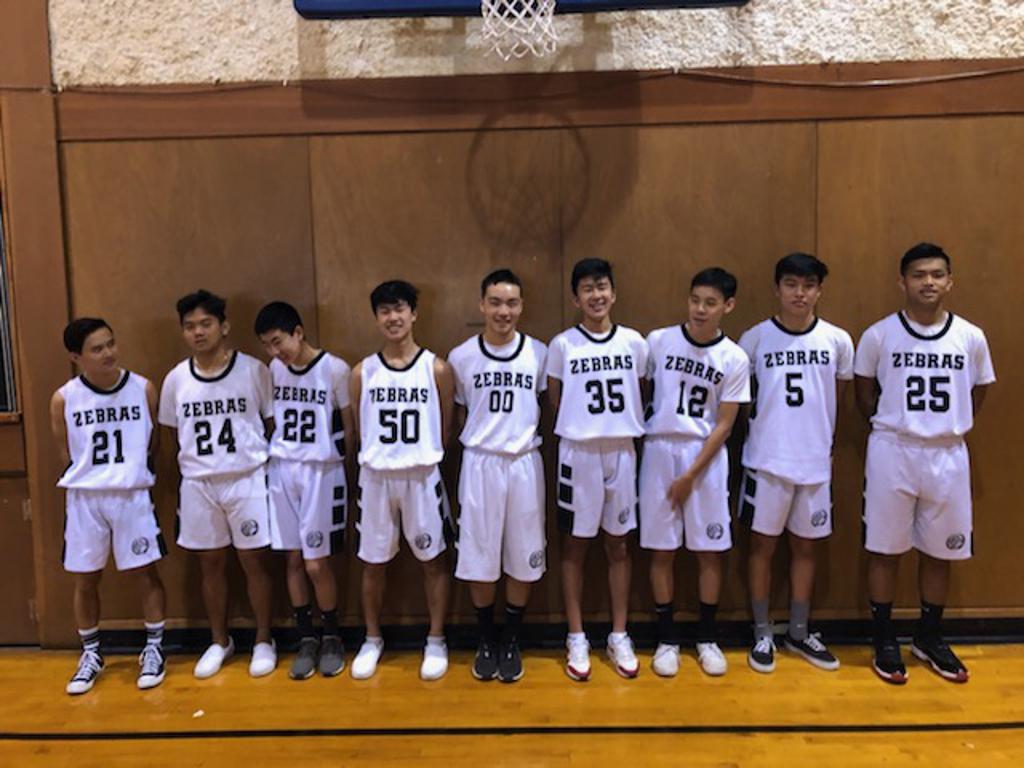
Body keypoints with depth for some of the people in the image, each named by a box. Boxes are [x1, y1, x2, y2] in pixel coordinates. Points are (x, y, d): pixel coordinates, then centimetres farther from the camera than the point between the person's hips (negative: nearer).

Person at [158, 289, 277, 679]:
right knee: (211, 563, 13)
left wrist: (265, 463, -1)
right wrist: (194, 465, 6)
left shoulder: (253, 370, -7)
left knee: (254, 560, 5)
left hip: (248, 480, -3)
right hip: (198, 485, 3)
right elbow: (176, 434, 12)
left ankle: (263, 641, 21)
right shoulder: (175, 379, 1)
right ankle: (220, 642, 29)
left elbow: (273, 424, 1)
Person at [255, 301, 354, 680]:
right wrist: (277, 455, 5)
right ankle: (306, 638, 22)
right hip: (281, 470, 4)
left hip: (321, 472, -4)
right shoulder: (273, 370, 5)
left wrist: (340, 463, 2)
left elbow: (350, 425, -3)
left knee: (316, 563, -2)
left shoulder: (335, 369, -10)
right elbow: (272, 420, 14)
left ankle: (332, 637, 19)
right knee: (293, 559, 7)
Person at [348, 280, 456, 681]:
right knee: (373, 562, 11)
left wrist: (422, 459, 4)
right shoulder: (362, 372, 0)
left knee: (434, 558, 7)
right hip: (376, 478, 2)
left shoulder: (436, 369, -4)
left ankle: (436, 641, 23)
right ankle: (372, 640, 29)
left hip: (422, 476, -1)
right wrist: (379, 459, 7)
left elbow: (444, 430, 2)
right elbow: (360, 431, 7)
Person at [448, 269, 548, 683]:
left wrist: (525, 436, 1)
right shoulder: (461, 357, -1)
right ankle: (486, 640, 25)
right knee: (479, 559, 6)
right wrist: (480, 440, 2)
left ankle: (512, 641, 25)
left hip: (525, 464, 0)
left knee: (522, 559, 8)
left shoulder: (539, 354, -1)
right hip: (479, 464, 0)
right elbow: (457, 414, 8)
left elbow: (549, 408, 8)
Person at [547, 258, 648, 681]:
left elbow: (640, 399, 11)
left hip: (622, 452, 2)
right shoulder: (562, 344, -3)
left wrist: (626, 428, 2)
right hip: (578, 452, -2)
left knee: (618, 543, 10)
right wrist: (580, 428, 1)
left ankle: (619, 637, 21)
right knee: (575, 544, 6)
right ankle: (577, 639, 17)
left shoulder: (634, 342, 3)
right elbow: (555, 403, 5)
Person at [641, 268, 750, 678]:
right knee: (661, 549, 4)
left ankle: (706, 637, 21)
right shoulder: (659, 341, -4)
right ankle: (666, 638, 17)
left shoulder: (735, 360, -4)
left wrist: (690, 475, -8)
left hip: (707, 456, 0)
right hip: (659, 450, 0)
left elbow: (723, 426, -3)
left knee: (710, 549, 5)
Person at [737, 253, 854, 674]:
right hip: (766, 461, -2)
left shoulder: (838, 340, 0)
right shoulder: (755, 338, -5)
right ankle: (762, 633, 21)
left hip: (816, 462, 2)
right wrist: (760, 430, 2)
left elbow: (838, 395, 12)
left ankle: (799, 632, 29)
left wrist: (821, 438, 12)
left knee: (806, 546, 13)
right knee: (763, 544, 6)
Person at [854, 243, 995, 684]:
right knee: (885, 550, 5)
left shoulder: (972, 338, -1)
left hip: (948, 455, 3)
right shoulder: (878, 335, -7)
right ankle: (884, 641, 20)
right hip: (892, 452, -2)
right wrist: (891, 428, 5)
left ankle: (929, 639, 30)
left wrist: (948, 429, 7)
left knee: (940, 552, 12)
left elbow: (977, 393, 13)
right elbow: (864, 394, 6)